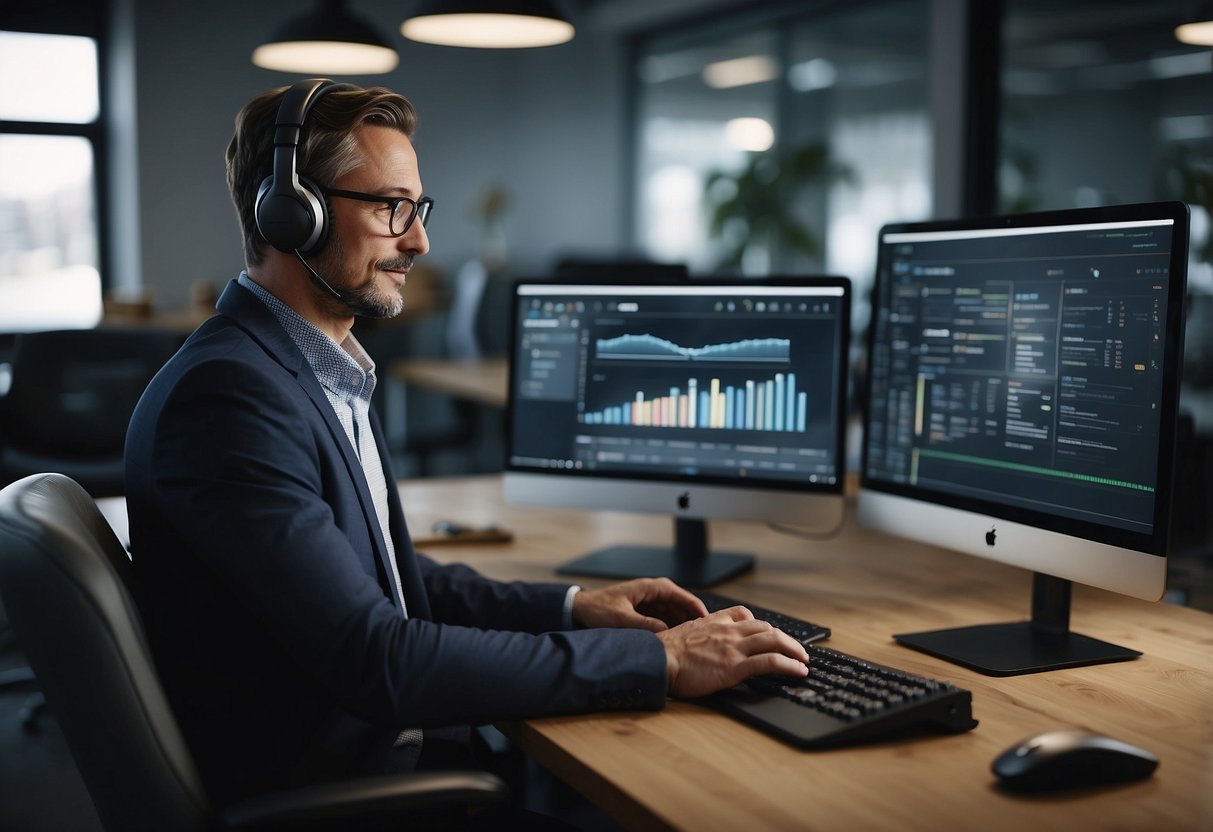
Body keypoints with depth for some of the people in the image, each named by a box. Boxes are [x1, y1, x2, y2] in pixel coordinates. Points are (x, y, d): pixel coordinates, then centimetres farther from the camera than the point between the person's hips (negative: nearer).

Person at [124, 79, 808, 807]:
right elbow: (380, 662, -26)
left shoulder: (324, 371, 9)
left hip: (383, 739, 8)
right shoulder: (226, 392, -21)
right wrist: (657, 661, -23)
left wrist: (571, 606, 1)